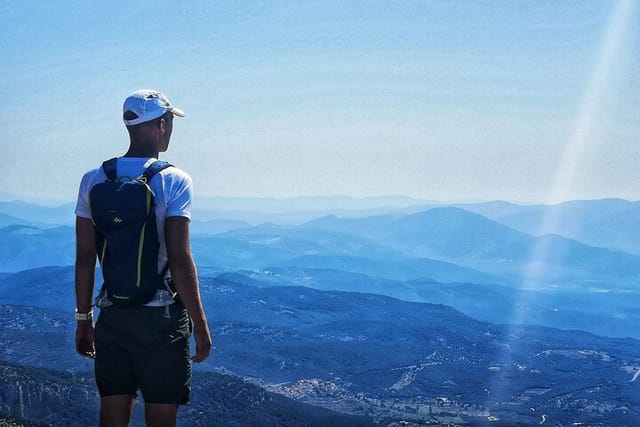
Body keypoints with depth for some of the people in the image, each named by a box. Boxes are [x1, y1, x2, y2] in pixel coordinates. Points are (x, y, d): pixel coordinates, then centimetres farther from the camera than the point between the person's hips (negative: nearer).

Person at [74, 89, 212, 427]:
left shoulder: (94, 181, 3)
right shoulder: (173, 182, -10)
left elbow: (84, 257, 4)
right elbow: (180, 260, -14)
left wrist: (83, 319, 13)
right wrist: (200, 325, -8)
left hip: (112, 317, 4)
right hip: (161, 319, -4)